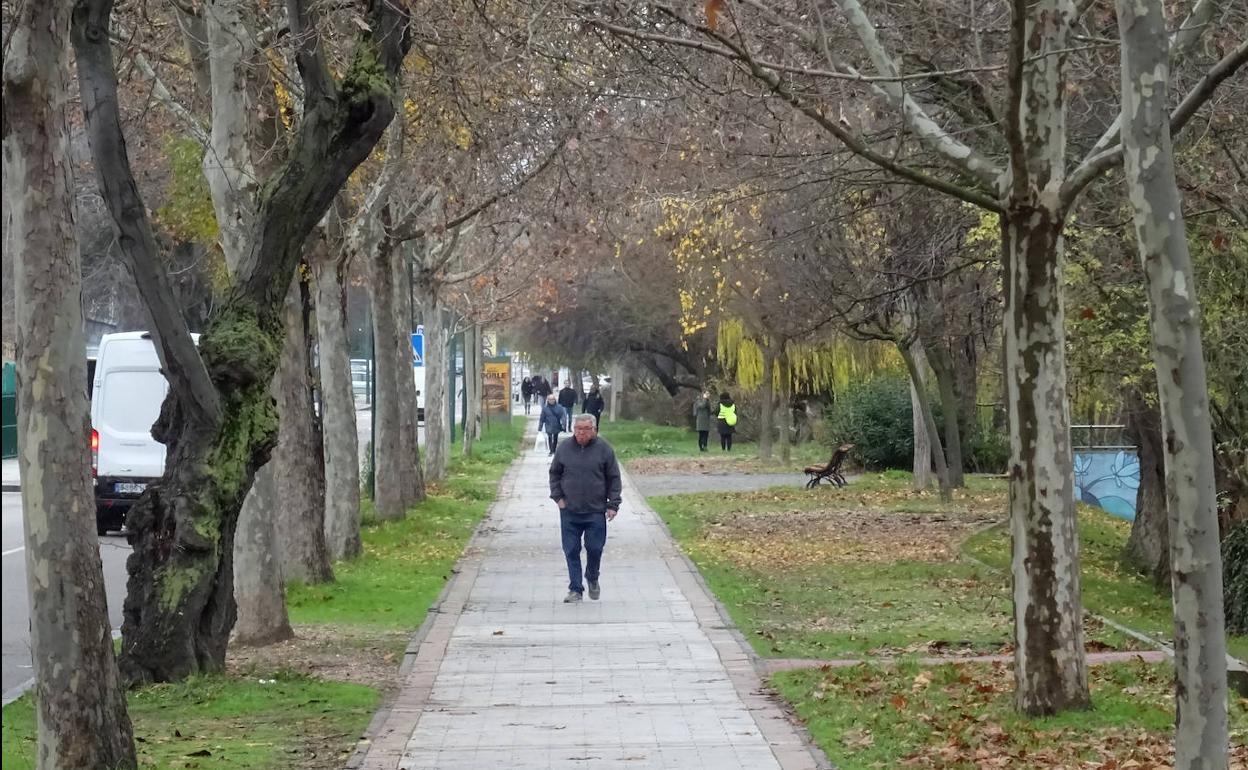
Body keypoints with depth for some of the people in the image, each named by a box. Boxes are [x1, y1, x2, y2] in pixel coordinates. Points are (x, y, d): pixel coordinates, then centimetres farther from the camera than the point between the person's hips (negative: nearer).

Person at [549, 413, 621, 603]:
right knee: (571, 551, 2)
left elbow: (614, 479, 2)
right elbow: (554, 474, 13)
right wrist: (558, 496, 2)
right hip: (569, 512, 1)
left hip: (596, 512, -1)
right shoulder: (564, 449, 2)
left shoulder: (604, 449, -2)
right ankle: (575, 589, 11)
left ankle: (592, 579, 30)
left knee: (595, 548, 3)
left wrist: (613, 504, -2)